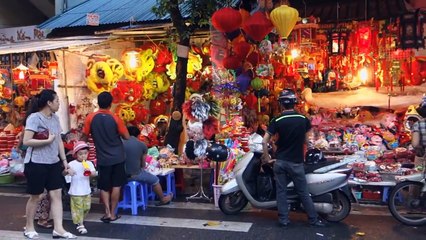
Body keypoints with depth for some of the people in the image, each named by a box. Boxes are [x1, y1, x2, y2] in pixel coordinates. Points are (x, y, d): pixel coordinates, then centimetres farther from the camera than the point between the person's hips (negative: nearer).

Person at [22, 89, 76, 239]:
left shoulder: (55, 118, 9)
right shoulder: (34, 118, -14)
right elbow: (26, 141, -20)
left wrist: (64, 160, 11)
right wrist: (48, 140, -18)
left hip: (53, 163, 7)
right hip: (36, 164, -7)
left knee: (57, 194, 3)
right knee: (35, 197, 7)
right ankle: (29, 227, 27)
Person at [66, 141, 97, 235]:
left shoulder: (89, 163, 4)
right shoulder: (72, 164, -6)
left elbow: (94, 173, -4)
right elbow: (64, 172, -10)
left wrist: (89, 172, -25)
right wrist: (68, 171, -31)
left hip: (87, 191, 4)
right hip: (76, 191, -4)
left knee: (86, 208, 13)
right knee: (78, 208, -3)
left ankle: (78, 220, 34)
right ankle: (79, 225, 4)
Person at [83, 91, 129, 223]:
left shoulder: (91, 117, -6)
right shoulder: (115, 118, -9)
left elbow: (85, 136, 2)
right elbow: (126, 137, -5)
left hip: (102, 158, 1)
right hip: (117, 157, 0)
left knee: (104, 187, 12)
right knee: (116, 185, 8)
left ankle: (107, 212, 6)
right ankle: (113, 213, 13)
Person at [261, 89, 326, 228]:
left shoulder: (277, 120, -8)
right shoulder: (304, 119, -3)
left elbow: (264, 141, -12)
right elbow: (305, 140, 11)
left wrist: (266, 156, 2)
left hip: (280, 161, 0)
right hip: (296, 162, 1)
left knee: (281, 191, 9)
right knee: (303, 192, 10)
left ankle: (283, 219, 14)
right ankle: (313, 219, 18)